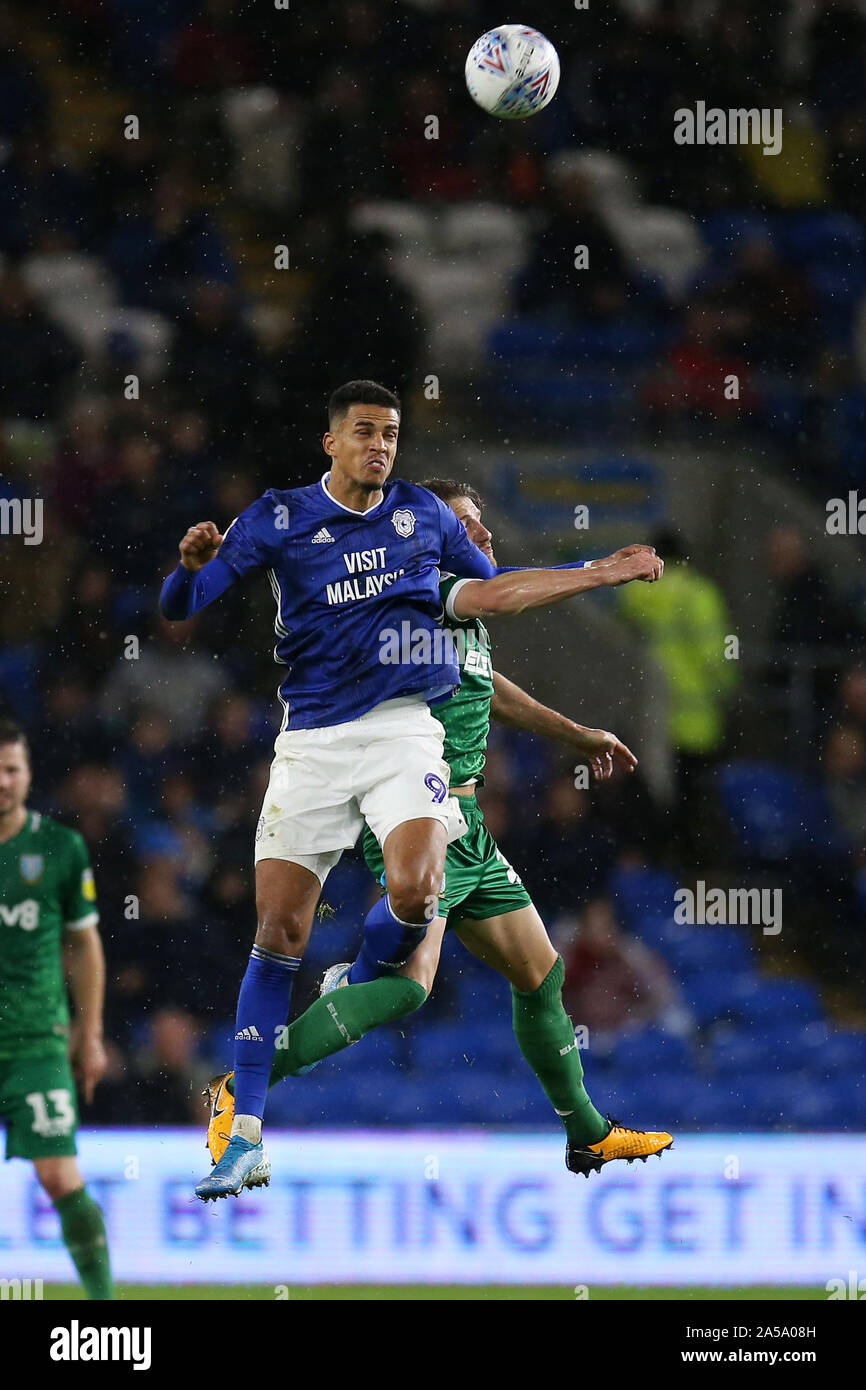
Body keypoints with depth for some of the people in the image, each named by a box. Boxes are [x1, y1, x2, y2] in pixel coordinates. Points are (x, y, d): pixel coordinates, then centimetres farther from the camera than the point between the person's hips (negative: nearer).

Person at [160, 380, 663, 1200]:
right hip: (313, 740, -1)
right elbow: (179, 607, -3)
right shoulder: (280, 519, 1)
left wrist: (603, 573, 26)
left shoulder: (423, 513, 10)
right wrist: (193, 563, -26)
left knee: (414, 893, -26)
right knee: (277, 931, -6)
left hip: (403, 730, 1)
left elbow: (493, 590, 26)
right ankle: (246, 1139, -2)